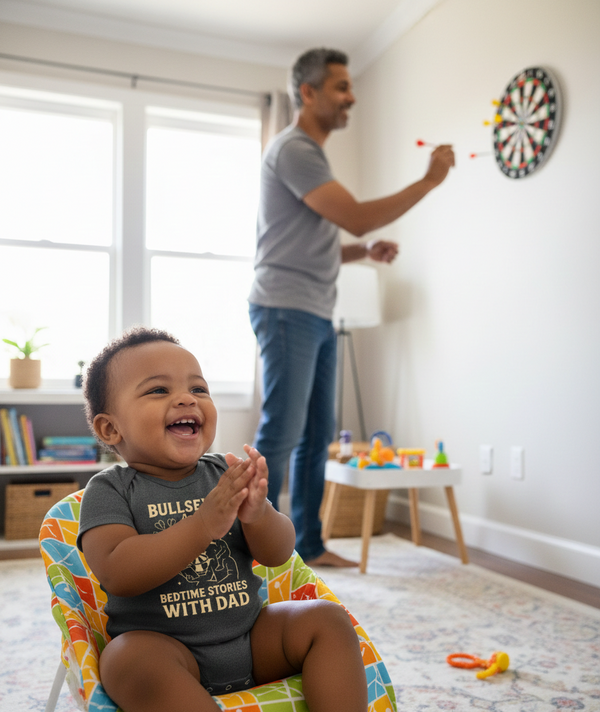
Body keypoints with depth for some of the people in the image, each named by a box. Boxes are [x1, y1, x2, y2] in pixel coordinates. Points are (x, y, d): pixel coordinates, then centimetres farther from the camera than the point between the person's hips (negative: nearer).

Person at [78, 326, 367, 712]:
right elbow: (117, 573, -22)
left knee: (329, 619, -12)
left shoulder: (226, 474, 3)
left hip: (251, 636, 4)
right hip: (163, 646, -3)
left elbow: (279, 554, -1)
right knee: (130, 658, -34)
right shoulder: (110, 489, -7)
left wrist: (258, 515, -25)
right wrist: (204, 523, -31)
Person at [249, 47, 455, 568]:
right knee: (281, 433, -8)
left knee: (316, 433, 9)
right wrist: (429, 180, -10)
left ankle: (309, 544, 18)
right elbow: (356, 217, -18)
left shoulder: (312, 154, 23)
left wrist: (365, 251, 9)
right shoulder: (292, 149, -8)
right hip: (287, 310, -10)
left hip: (317, 315, 10)